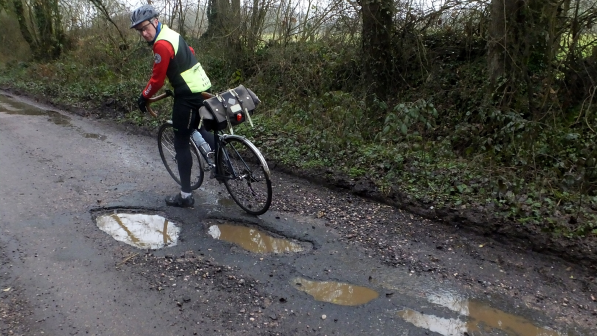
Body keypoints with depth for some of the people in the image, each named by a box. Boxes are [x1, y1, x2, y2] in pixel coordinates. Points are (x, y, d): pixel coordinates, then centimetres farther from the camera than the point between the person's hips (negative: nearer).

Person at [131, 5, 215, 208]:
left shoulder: (162, 45, -20)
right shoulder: (170, 34, 10)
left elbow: (157, 79, -16)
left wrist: (143, 97, 0)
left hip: (188, 96, -9)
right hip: (200, 88, 9)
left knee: (181, 143, -1)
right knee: (197, 128, 30)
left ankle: (185, 196, 7)